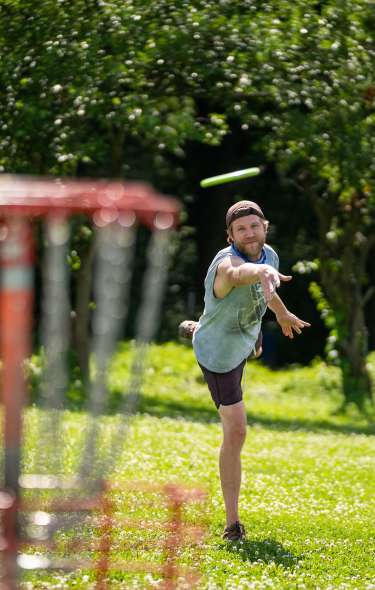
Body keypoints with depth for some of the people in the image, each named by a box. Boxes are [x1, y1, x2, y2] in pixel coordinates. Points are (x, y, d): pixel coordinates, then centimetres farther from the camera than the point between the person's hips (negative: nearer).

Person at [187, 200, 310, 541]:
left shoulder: (269, 256, -17)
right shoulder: (228, 262, -41)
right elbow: (238, 273, -68)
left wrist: (281, 312, 24)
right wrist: (262, 273, -91)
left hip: (245, 335, 8)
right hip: (221, 355, -8)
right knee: (236, 432, -13)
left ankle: (197, 330, 80)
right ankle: (233, 522, -5)